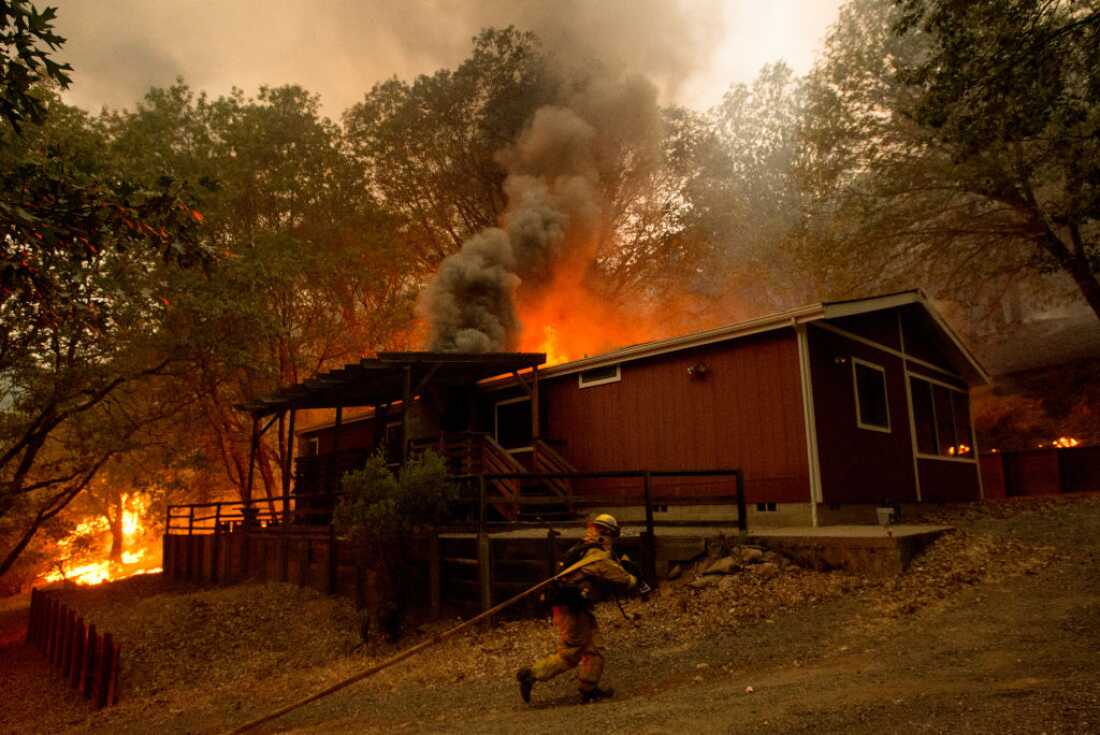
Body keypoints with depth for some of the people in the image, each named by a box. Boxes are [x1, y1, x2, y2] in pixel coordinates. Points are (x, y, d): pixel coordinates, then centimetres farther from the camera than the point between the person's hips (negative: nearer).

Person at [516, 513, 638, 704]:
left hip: (578, 609, 10)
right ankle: (531, 674, 2)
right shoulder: (600, 558, -18)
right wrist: (634, 580, 9)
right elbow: (624, 580, -12)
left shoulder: (584, 549, 10)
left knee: (594, 649, 14)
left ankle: (589, 689, 21)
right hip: (571, 610, -10)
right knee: (569, 655, 0)